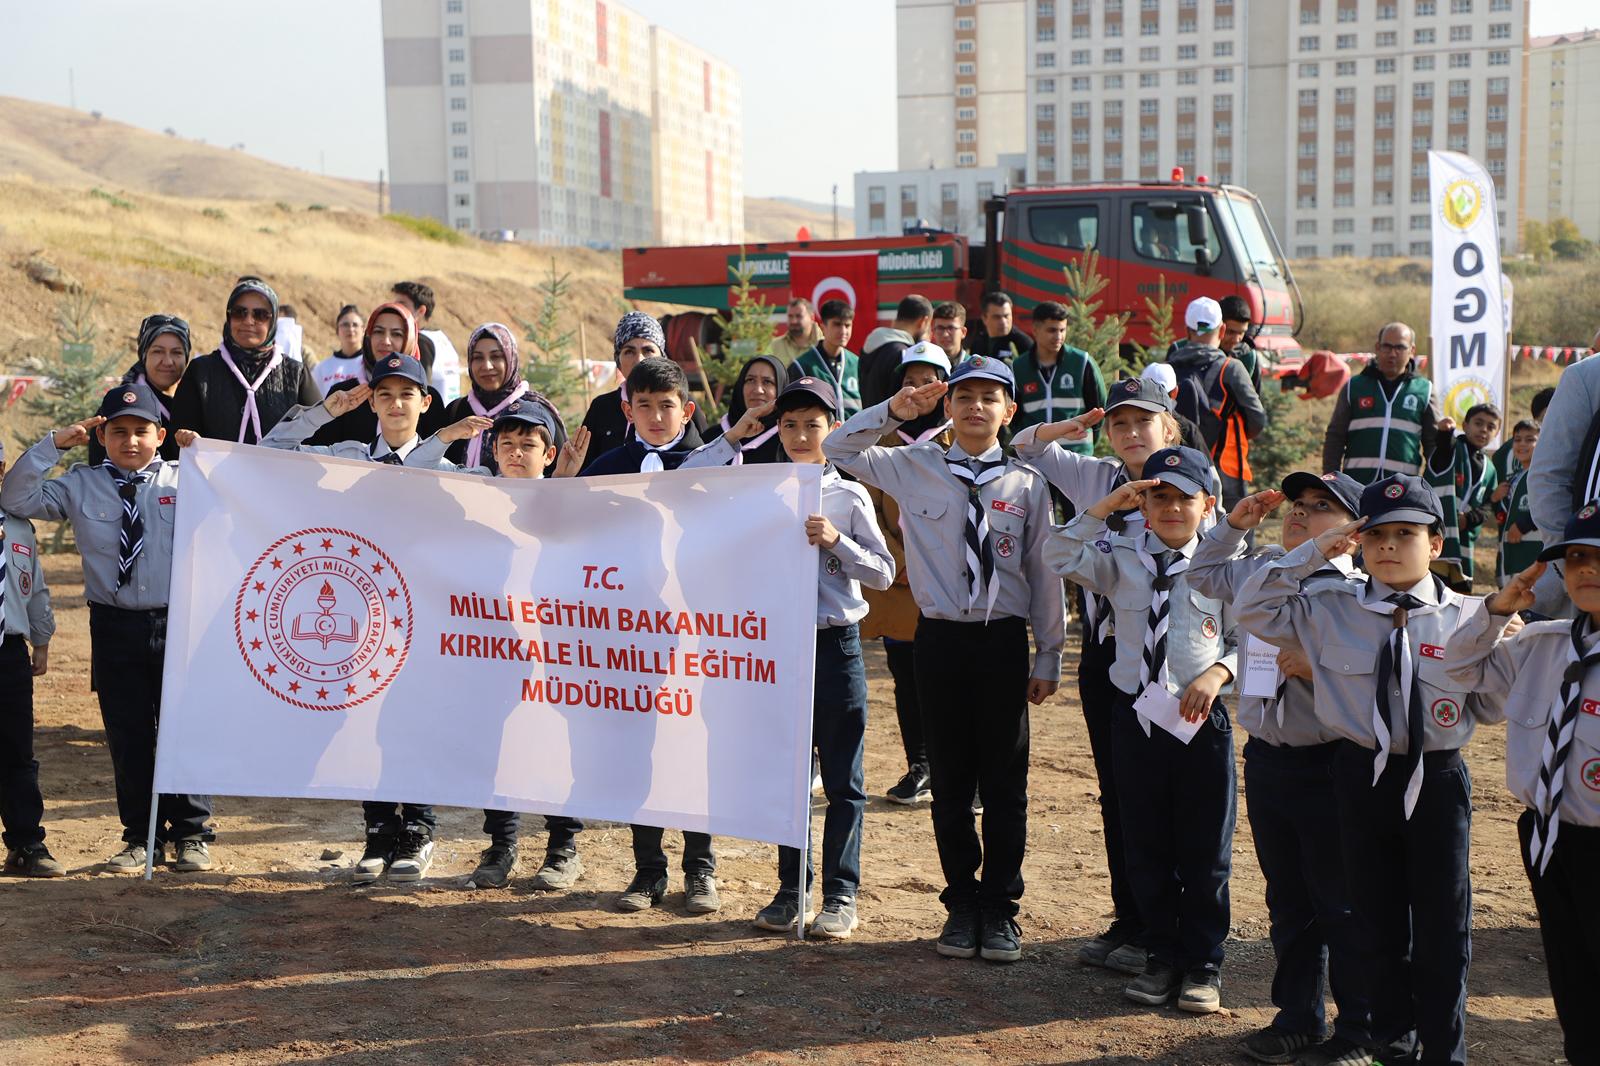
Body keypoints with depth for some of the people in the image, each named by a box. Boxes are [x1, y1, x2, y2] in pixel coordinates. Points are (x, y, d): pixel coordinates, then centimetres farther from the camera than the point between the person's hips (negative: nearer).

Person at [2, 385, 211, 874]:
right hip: (115, 628, 2)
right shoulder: (81, 486, 6)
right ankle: (140, 838, 21)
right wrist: (53, 444, -4)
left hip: (178, 625, -1)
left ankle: (191, 836, 18)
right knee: (127, 737, 8)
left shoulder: (186, 478, 2)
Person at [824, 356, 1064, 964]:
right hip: (940, 639, 1)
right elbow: (837, 450, 6)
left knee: (1005, 782, 5)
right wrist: (894, 410, -7)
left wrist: (1048, 657, 4)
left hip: (1003, 641, 0)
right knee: (950, 781, 9)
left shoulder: (1028, 484, 2)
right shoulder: (917, 469, 3)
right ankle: (962, 902, 21)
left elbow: (1044, 572, 4)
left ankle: (1000, 908, 18)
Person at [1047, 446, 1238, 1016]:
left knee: (1205, 850, 6)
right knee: (1145, 847, 11)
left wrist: (1216, 675, -14)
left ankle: (1203, 965, 20)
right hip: (1137, 715, 2)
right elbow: (1061, 558, -14)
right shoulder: (1121, 557, 1)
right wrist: (1107, 505, -20)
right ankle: (1161, 956, 25)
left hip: (1202, 718, -2)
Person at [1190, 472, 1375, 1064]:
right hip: (1264, 757, 6)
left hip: (1327, 765, -6)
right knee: (1286, 899, 17)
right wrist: (1235, 523, 13)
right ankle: (1297, 1017, 31)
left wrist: (1315, 667, -26)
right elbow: (1204, 573, 25)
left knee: (1341, 903, 6)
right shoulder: (1260, 570, 6)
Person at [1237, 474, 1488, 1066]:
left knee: (1443, 925, 7)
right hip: (1363, 776, 1)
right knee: (1378, 922, 13)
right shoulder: (1330, 612, -2)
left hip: (1438, 778, -1)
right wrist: (1313, 553, -9)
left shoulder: (1466, 617, -4)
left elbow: (1489, 707, 0)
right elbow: (1253, 609, -4)